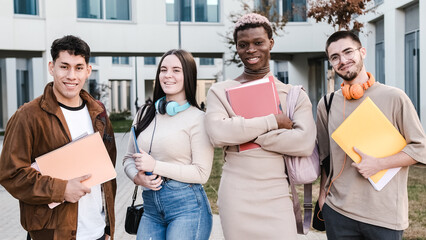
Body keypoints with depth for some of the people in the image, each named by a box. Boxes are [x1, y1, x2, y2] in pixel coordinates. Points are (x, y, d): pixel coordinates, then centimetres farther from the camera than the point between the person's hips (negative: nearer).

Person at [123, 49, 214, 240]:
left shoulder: (197, 118, -7)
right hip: (151, 207, 5)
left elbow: (201, 173, -11)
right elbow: (129, 158, 16)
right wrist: (137, 177, -6)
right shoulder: (145, 114, 10)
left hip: (187, 205, -5)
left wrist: (155, 166, -14)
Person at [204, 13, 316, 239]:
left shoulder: (295, 95, 6)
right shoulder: (220, 91, 5)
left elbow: (305, 143, -10)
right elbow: (217, 133, -14)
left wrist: (244, 133, -11)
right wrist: (272, 121, -11)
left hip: (277, 196, 1)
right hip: (236, 197, 0)